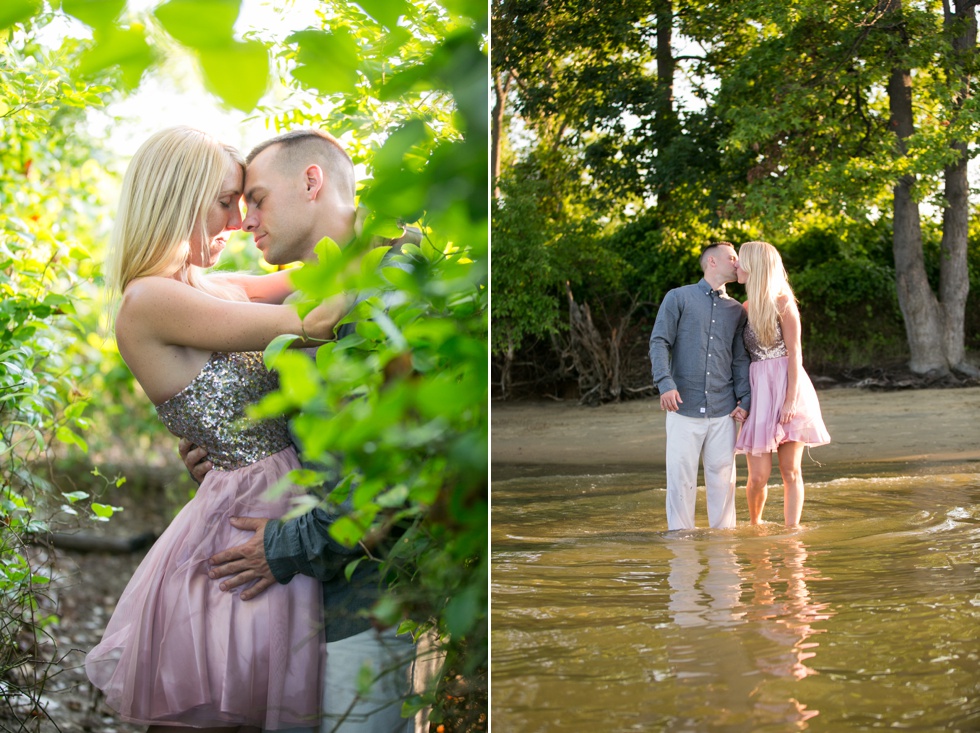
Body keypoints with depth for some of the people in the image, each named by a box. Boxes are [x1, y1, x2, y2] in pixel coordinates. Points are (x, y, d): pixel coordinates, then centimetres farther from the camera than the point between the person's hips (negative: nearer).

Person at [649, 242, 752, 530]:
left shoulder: (736, 310, 16)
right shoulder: (679, 298, 4)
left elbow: (740, 358, 15)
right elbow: (659, 342, -3)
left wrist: (745, 400, 2)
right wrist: (665, 383, -17)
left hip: (722, 410, 3)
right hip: (684, 407, -3)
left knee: (723, 476, 5)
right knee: (681, 476, -2)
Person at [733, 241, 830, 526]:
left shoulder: (782, 302, -4)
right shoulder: (746, 308, 12)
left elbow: (794, 354, -8)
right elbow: (742, 355, 12)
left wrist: (791, 400, -15)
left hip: (786, 387, -4)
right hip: (757, 391, 4)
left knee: (791, 471, -1)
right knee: (758, 476, -1)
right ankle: (754, 524, 23)